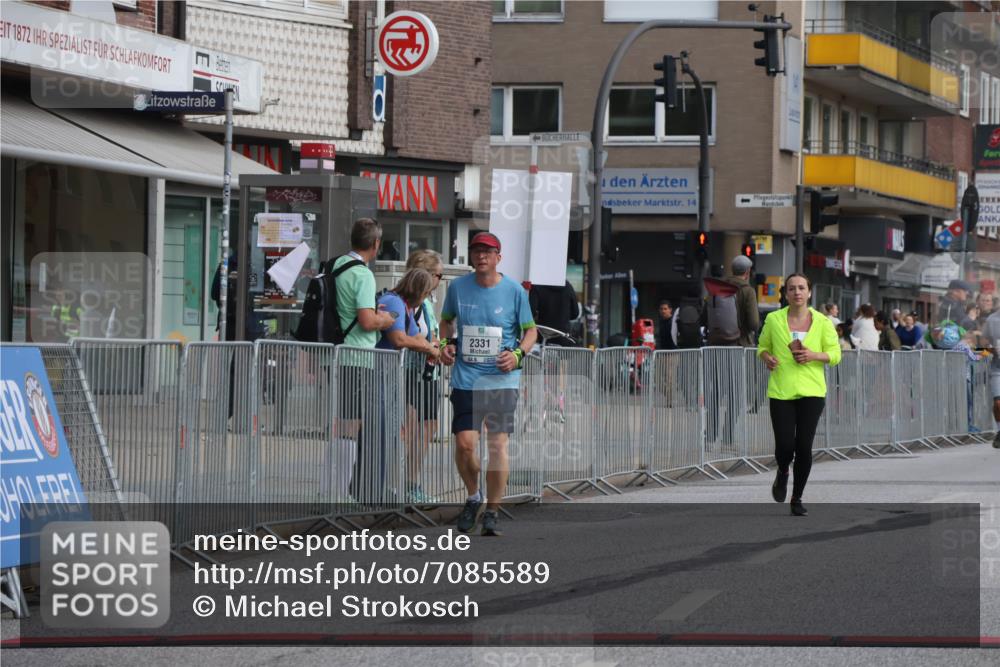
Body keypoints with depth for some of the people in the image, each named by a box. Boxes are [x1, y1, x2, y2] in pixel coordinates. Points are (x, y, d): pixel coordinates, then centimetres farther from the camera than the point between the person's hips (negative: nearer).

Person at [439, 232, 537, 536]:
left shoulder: (514, 291, -1)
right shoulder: (458, 287, 5)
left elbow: (530, 330, 9)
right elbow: (447, 320, 22)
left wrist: (518, 354, -9)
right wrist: (445, 344, 3)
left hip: (501, 380, -1)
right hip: (465, 379, 2)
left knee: (498, 443, -7)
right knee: (464, 443, -7)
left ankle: (492, 511, 5)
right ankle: (473, 496, 21)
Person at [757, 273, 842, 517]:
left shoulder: (822, 322, 2)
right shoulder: (774, 319, 2)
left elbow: (835, 354, 6)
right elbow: (762, 347, 14)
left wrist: (814, 355, -13)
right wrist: (767, 357, -9)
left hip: (811, 391, 0)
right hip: (781, 392, 0)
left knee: (804, 446, -4)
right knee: (784, 446, -8)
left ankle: (797, 498, 14)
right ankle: (782, 474, 29)